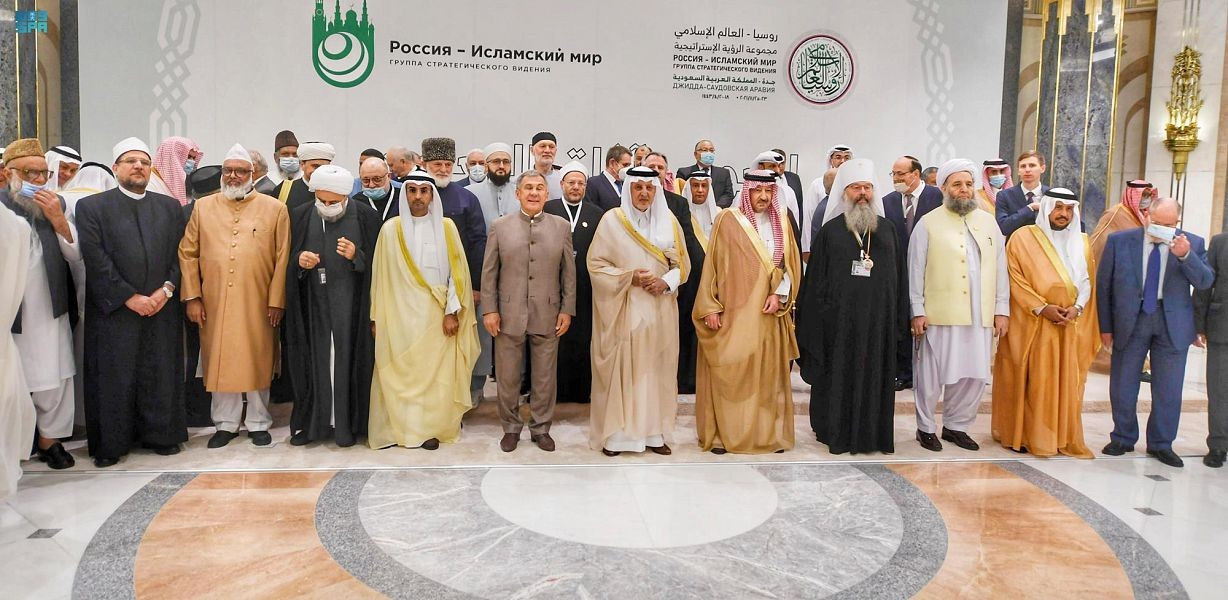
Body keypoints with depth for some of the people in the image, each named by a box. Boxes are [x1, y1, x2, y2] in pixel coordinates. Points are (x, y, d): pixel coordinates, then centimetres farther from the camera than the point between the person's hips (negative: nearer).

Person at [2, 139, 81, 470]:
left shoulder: (57, 204, 7)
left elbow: (75, 255, 4)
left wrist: (57, 219, -9)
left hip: (50, 313, 3)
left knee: (54, 383, 6)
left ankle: (49, 439, 21)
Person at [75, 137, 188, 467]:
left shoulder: (170, 207, 12)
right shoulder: (91, 207, 2)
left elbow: (180, 254, 7)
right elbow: (96, 260, -5)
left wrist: (166, 289, -7)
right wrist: (129, 297, -11)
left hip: (162, 308, 2)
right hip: (114, 310, -2)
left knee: (162, 374, 5)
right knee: (113, 377, 3)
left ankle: (161, 434, 18)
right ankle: (110, 443, 13)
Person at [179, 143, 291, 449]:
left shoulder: (274, 208, 2)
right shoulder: (203, 207, 8)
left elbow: (282, 258, -2)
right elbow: (188, 253, 6)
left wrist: (277, 300, -7)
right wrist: (192, 297, -1)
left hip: (258, 304, -2)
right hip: (215, 304, 2)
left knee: (257, 362, 7)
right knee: (220, 362, 9)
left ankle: (258, 423, 21)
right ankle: (226, 424, 22)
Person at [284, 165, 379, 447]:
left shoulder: (366, 217, -3)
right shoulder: (300, 217, 5)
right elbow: (289, 261, 11)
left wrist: (356, 256, -19)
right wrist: (299, 261, -10)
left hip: (351, 306, -2)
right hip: (313, 305, 2)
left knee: (347, 361, 0)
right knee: (314, 362, 5)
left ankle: (347, 423, 11)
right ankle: (312, 421, 16)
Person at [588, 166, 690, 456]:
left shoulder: (669, 221, 7)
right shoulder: (612, 220, -3)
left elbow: (682, 263, 9)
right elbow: (596, 263, -3)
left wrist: (666, 282, -10)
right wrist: (630, 277, -14)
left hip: (659, 310, 3)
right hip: (622, 309, -3)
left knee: (656, 368, 6)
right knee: (620, 369, -2)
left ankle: (654, 432, 15)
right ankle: (616, 433, 7)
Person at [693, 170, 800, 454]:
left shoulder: (781, 223, 9)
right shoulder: (727, 220, -2)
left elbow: (791, 265, 11)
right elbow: (712, 265, -2)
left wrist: (779, 294, -5)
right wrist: (710, 307, -7)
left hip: (768, 313, 4)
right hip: (732, 313, -3)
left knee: (768, 373, 7)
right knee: (727, 372, -2)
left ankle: (769, 432, 17)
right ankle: (721, 433, 8)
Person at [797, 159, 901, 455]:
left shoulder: (887, 228, 9)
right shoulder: (830, 231, 1)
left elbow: (898, 274, 10)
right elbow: (816, 278, 0)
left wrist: (897, 316, 6)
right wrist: (818, 318, -5)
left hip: (878, 318, 2)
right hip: (839, 318, -2)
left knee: (875, 377, 7)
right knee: (839, 375, 4)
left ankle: (874, 432, 19)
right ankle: (836, 432, 15)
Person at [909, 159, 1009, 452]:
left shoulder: (989, 223, 12)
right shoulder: (928, 223, 1)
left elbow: (1000, 269, 12)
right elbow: (916, 270, -1)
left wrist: (1002, 309, 6)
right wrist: (917, 311, -6)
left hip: (981, 317, 4)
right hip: (938, 315, -4)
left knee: (974, 375, 8)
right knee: (931, 375, 3)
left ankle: (956, 425, 24)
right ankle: (926, 427, 18)